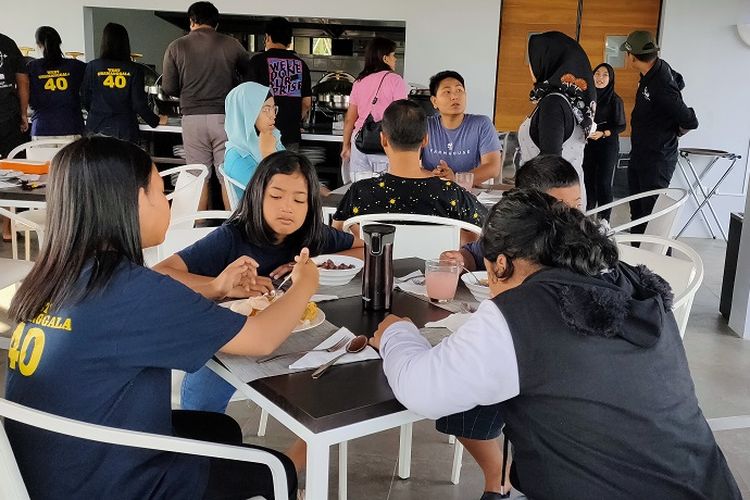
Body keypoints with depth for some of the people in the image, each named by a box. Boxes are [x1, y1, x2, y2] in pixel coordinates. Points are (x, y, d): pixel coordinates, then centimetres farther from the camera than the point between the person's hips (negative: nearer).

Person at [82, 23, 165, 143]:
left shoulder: (93, 67, 0)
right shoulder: (134, 70, -3)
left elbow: (85, 99, 7)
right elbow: (139, 104, -3)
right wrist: (156, 120, 12)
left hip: (97, 129, 1)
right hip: (125, 130, -1)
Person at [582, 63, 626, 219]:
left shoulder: (615, 100, -10)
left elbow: (621, 126, -8)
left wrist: (603, 133, -20)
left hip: (607, 146, -4)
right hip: (589, 145, 5)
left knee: (603, 182, -5)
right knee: (589, 179, 11)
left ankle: (604, 219, 5)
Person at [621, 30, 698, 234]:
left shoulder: (661, 87, -27)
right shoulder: (659, 68, -1)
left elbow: (690, 122, -22)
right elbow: (679, 81, 21)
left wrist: (673, 133, 0)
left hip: (657, 160, -10)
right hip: (639, 156, 10)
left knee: (652, 210, -3)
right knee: (637, 208, 18)